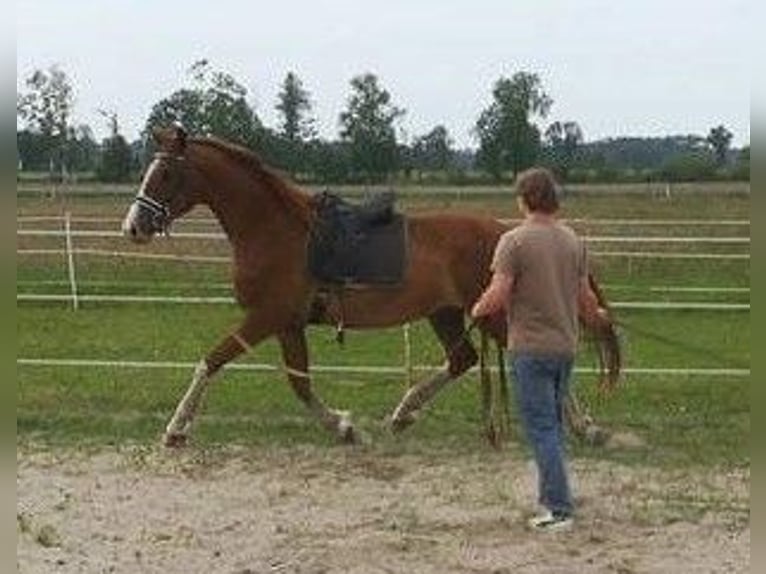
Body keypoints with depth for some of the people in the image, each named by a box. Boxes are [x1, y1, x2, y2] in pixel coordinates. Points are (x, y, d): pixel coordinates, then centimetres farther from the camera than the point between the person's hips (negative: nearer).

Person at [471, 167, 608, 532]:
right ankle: (551, 496, 27)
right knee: (553, 423, 18)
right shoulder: (573, 241, 5)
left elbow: (497, 295, -18)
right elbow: (584, 297, 12)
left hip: (530, 349, -6)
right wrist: (597, 316, 33)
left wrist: (477, 310, 3)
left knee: (541, 427, -3)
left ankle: (559, 510, -4)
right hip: (565, 347, 6)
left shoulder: (514, 241, -14)